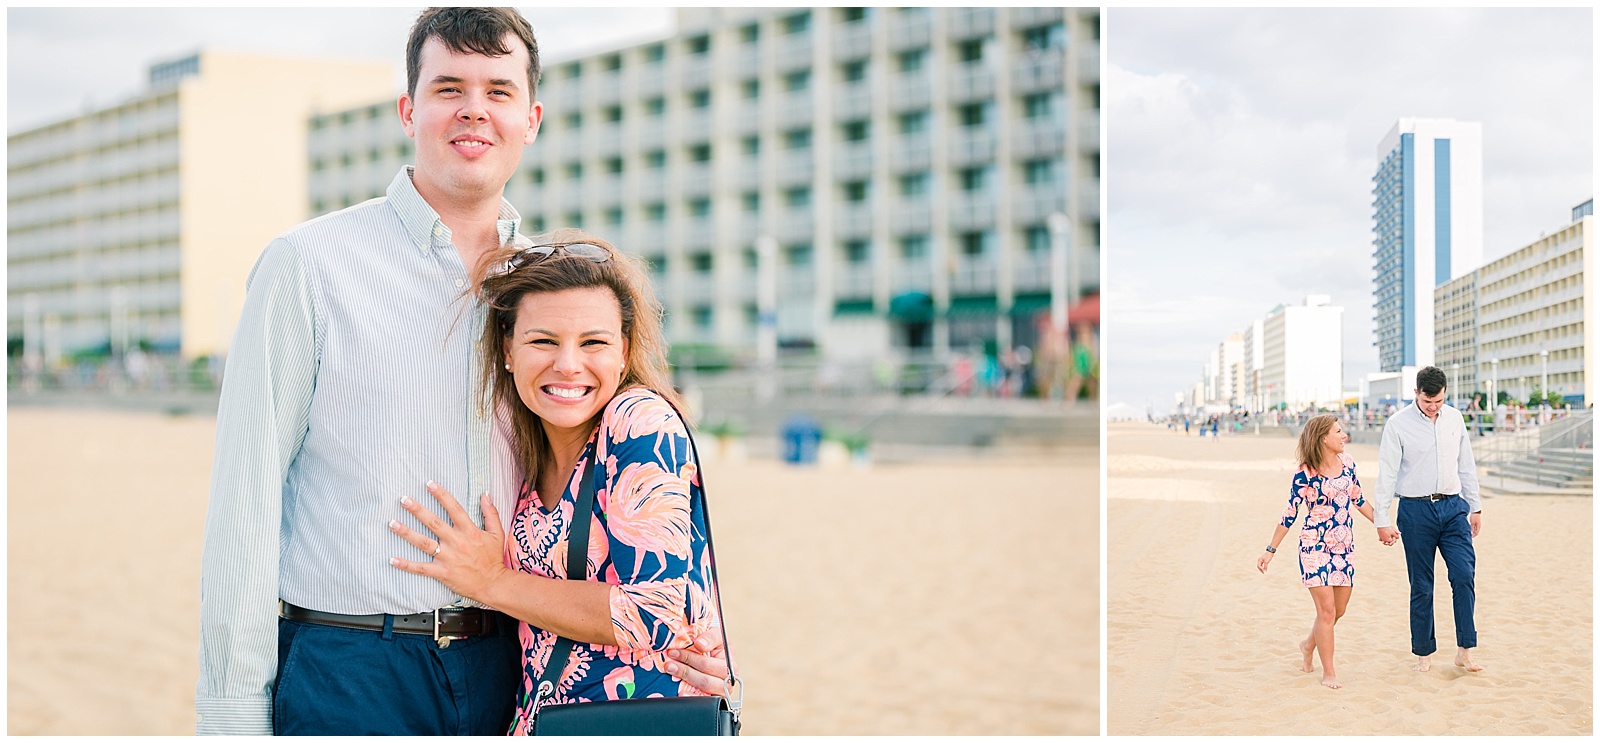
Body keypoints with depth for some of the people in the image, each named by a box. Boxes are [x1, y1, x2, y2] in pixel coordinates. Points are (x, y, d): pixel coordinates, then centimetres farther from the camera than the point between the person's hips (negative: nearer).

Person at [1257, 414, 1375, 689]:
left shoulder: (1347, 463, 3)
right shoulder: (1305, 474, -13)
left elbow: (1358, 499, 17)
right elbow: (1290, 514, -6)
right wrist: (1270, 551, -4)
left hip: (1345, 547, 6)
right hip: (1315, 547, -6)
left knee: (1339, 609, 12)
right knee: (1326, 610, -6)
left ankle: (1309, 644, 39)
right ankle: (1328, 672, 5)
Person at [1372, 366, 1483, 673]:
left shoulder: (1454, 418, 8)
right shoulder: (1398, 424, -5)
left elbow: (1466, 465, 16)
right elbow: (1387, 474, -6)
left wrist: (1475, 507, 15)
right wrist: (1383, 520, -8)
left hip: (1453, 507, 3)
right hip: (1416, 511, -3)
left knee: (1464, 575, -10)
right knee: (1421, 586, 2)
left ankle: (1465, 651, -3)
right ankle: (1423, 653, 13)